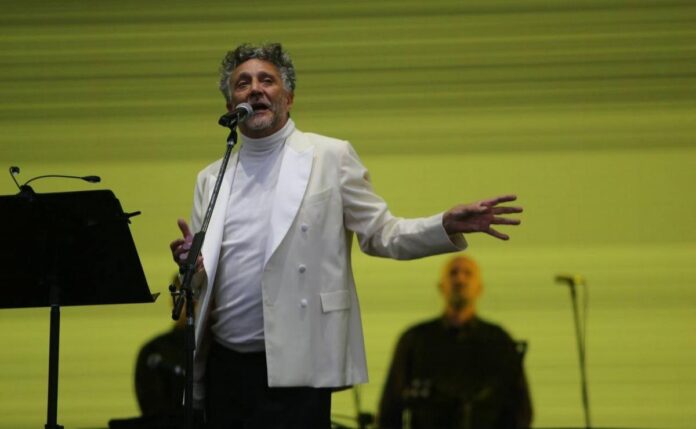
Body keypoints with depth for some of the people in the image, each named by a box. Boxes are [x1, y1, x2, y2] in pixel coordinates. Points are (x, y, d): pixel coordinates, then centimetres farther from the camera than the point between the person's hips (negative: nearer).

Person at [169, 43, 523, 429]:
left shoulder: (330, 157, 3)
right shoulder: (211, 179, 15)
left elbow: (381, 234, 2)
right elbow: (204, 276, 16)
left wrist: (447, 227, -14)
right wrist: (191, 263, -7)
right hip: (222, 367, 4)